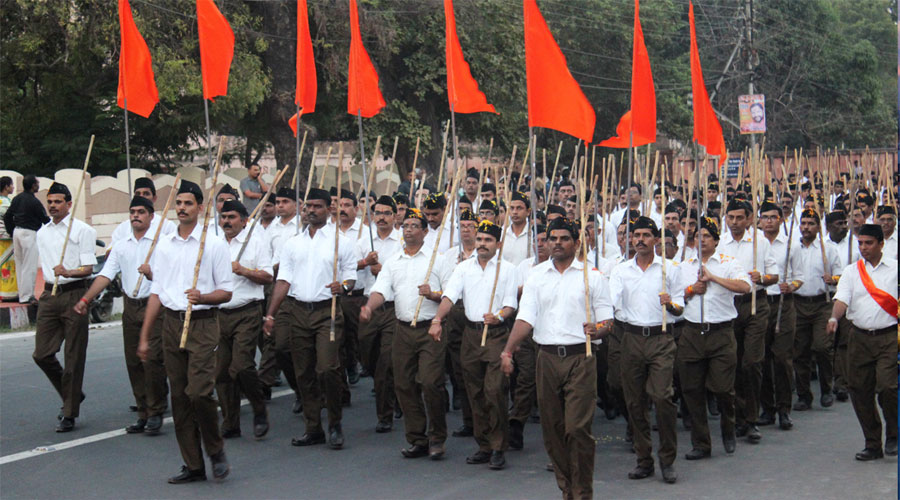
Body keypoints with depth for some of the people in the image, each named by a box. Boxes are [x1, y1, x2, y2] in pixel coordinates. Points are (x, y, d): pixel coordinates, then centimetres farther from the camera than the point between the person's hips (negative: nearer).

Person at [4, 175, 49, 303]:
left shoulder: (17, 198, 9)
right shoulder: (33, 201, -14)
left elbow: (7, 217, 12)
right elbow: (45, 219, -8)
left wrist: (11, 232, 18)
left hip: (17, 231, 8)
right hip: (29, 233, -8)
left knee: (19, 265, 13)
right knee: (29, 266, -4)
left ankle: (22, 294, 18)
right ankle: (26, 297, -4)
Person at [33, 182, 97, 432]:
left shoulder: (82, 230, -4)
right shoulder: (41, 233, 15)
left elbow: (89, 268, -9)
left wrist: (68, 272, -26)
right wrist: (48, 286, 18)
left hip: (74, 294, -6)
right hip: (49, 295, 6)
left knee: (74, 357, -2)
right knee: (42, 354, 1)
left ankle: (69, 413, 5)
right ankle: (72, 395, 23)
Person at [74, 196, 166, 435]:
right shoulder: (121, 246, 13)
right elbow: (106, 275, 8)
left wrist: (152, 273, -28)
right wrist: (85, 299, -1)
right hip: (130, 306, 6)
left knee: (151, 359, -12)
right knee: (133, 363, 7)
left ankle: (156, 412, 1)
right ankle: (143, 413, 17)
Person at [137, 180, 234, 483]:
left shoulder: (214, 244, -1)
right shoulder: (164, 245, 12)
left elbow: (226, 292, -1)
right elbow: (157, 292, 15)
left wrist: (202, 297, -21)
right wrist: (144, 336, 13)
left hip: (202, 323, -5)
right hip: (171, 323, 5)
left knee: (199, 392, -16)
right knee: (179, 396, 5)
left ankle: (216, 450, 9)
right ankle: (193, 465, 13)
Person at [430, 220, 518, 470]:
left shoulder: (507, 269, 3)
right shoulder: (464, 268, 10)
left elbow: (511, 304, -2)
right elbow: (449, 296, -1)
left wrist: (499, 316, -23)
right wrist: (437, 319, -17)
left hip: (496, 334, -4)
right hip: (471, 333, 4)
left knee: (495, 390, -12)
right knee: (475, 393, 7)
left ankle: (498, 449, -4)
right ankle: (484, 446, 17)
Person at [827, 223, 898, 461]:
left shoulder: (895, 268, 3)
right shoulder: (852, 271, 8)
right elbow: (842, 299, -4)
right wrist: (834, 317, -23)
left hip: (888, 336, -3)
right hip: (860, 336, 3)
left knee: (886, 386, -16)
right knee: (860, 390, 4)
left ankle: (893, 435, 7)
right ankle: (873, 444, 16)